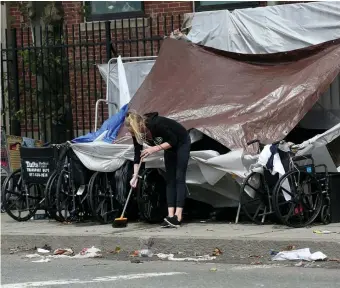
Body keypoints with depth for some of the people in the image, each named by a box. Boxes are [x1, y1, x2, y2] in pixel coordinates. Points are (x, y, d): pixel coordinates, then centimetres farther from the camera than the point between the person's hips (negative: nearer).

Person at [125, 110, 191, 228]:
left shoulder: (156, 124, -38)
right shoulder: (137, 132, -17)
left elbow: (173, 141, -28)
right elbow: (137, 153, -8)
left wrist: (155, 148, -35)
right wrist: (135, 176, -11)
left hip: (182, 142, -7)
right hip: (170, 146, 7)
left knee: (179, 178, -13)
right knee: (169, 179, 0)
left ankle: (178, 217, -21)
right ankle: (170, 216, -5)